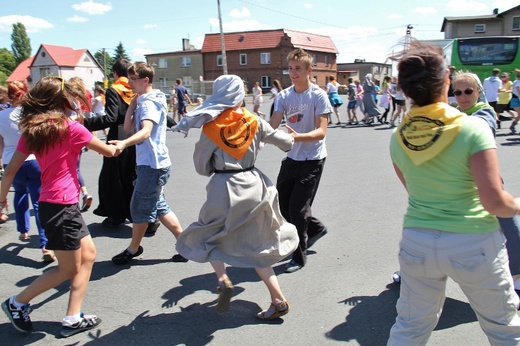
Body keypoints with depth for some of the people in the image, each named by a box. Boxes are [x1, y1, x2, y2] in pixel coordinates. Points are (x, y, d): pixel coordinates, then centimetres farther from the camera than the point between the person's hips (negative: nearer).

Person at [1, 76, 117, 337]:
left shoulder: (31, 130, 8)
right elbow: (108, 152, -1)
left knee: (88, 254, 15)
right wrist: (116, 146, 22)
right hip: (62, 205, -8)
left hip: (51, 204, 8)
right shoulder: (71, 128, -11)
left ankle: (73, 319, 19)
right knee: (69, 269, 7)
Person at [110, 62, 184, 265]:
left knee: (140, 207, 3)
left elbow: (146, 131, -32)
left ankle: (133, 249, 22)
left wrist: (124, 144, -49)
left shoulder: (149, 102, -15)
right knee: (158, 207, 15)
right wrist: (133, 101, 5)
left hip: (153, 163, -10)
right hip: (152, 163, 10)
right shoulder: (142, 101, 15)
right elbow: (128, 126, 9)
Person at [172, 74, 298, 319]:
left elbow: (202, 166, -1)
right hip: (253, 184, 3)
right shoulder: (254, 122, 0)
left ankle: (223, 280, -2)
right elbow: (285, 142, 10)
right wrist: (290, 138, 32)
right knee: (255, 245, 15)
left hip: (224, 188, -3)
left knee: (208, 235, 21)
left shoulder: (210, 127, -7)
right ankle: (278, 300, 14)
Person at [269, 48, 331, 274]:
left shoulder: (318, 95, -14)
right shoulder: (284, 96, 1)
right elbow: (273, 125, -10)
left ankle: (299, 257, 14)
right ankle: (315, 228, 39)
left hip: (312, 159, -6)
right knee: (283, 203, 12)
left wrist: (297, 137, -40)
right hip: (292, 157, 6)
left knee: (298, 207, -5)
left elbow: (321, 132, -22)